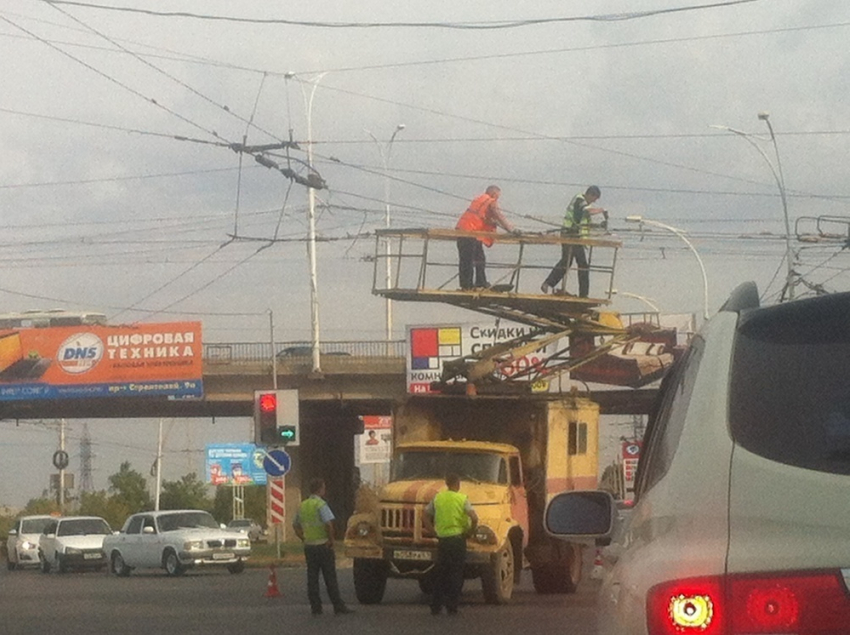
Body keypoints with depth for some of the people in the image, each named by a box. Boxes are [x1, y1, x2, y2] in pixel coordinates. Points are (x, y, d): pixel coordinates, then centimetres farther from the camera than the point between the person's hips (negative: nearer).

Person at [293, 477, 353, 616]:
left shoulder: (303, 506, 9)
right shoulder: (320, 504, -14)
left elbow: (296, 526, 18)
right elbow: (329, 524, -25)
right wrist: (331, 540, -13)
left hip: (309, 547, 6)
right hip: (323, 546, -6)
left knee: (312, 578, 8)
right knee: (330, 578, -2)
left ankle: (315, 608, 8)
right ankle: (338, 607, 1)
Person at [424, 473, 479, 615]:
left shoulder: (437, 498, 4)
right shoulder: (462, 499, -6)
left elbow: (426, 515, 7)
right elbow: (474, 518, -17)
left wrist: (434, 531, 12)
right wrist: (470, 531, -2)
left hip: (442, 540, 3)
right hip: (458, 538, -3)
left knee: (439, 574, 12)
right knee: (456, 574, 3)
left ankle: (435, 606, 13)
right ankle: (452, 606, 1)